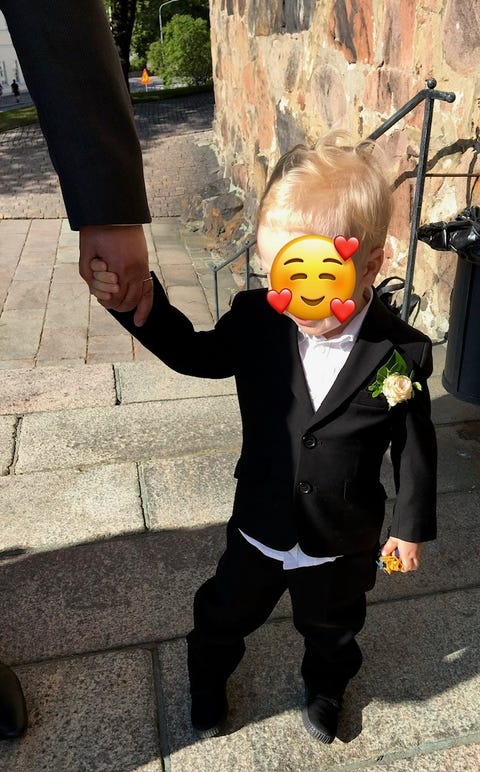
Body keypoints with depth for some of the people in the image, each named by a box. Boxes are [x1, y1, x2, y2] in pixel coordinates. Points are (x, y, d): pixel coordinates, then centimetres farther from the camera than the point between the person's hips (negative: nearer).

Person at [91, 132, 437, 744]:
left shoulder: (403, 353, -24)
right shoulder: (259, 320, -20)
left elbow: (414, 447, -11)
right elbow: (194, 354, -3)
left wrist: (410, 526, -1)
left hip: (343, 544, -1)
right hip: (260, 528, 2)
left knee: (331, 629, 28)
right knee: (225, 613, 27)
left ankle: (325, 688, 63)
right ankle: (207, 678, 60)